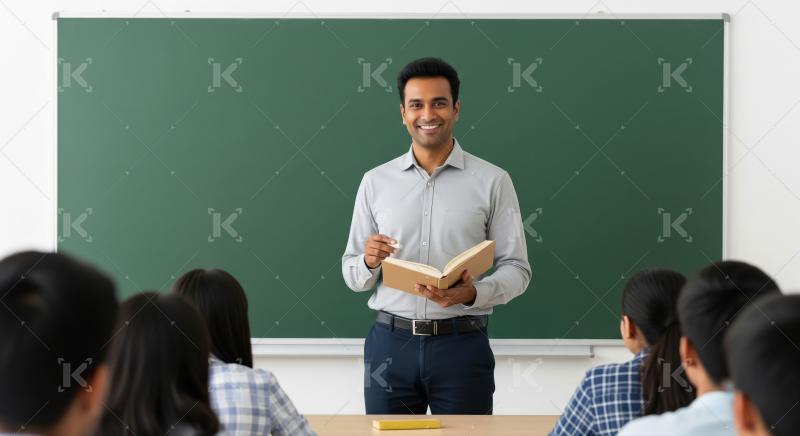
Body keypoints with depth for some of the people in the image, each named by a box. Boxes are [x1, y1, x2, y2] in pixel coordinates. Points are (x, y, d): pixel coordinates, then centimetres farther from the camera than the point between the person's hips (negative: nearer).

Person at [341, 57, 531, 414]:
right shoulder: (375, 182, 8)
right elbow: (351, 275, 10)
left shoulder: (492, 181, 1)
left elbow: (516, 268, -1)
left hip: (462, 345, -1)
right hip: (390, 344, 2)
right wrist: (368, 262, -13)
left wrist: (473, 293, -20)